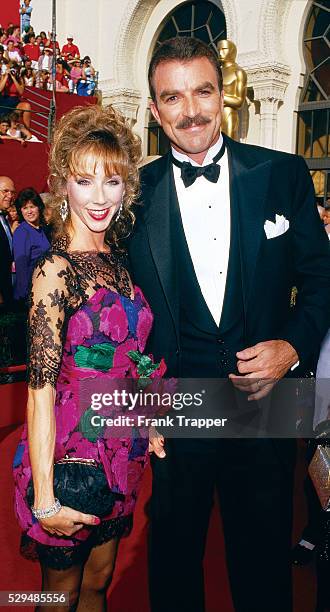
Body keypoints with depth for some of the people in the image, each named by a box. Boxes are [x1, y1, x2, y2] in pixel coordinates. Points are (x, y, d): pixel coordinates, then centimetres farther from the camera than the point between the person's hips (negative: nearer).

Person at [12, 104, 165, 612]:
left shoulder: (117, 261, 3)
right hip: (70, 453, -6)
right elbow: (41, 389, -20)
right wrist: (44, 498, -19)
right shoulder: (55, 270, -19)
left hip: (121, 452, 6)